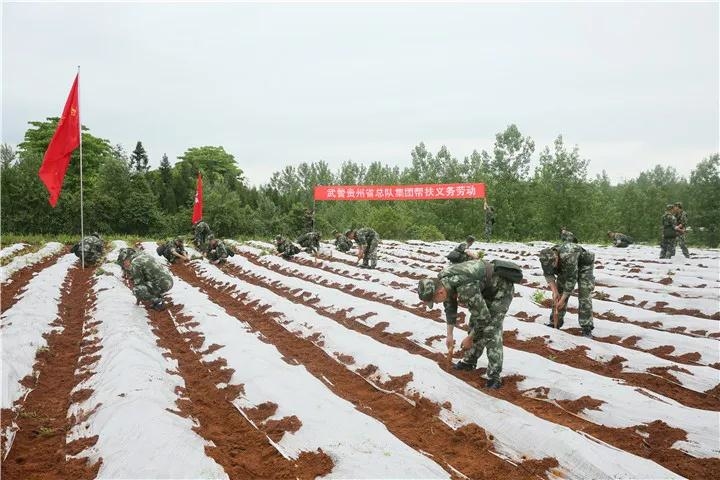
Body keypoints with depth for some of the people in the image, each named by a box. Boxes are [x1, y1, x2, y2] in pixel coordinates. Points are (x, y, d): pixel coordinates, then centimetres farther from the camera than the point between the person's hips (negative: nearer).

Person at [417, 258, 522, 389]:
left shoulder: (465, 289, -38)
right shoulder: (442, 281, -12)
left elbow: (484, 317, -26)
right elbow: (450, 308, 6)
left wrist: (469, 338, -12)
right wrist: (449, 335, 8)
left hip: (502, 287, -8)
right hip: (486, 288, 8)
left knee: (491, 329, -15)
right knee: (475, 323, 9)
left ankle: (494, 376, -11)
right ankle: (470, 361, 24)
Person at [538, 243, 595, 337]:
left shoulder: (568, 257, -44)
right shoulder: (548, 257, -25)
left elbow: (571, 279, -36)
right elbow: (548, 275, -13)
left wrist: (563, 299, -29)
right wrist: (554, 291, -26)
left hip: (584, 264, -6)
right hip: (565, 267, 6)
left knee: (584, 295, -16)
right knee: (559, 291, 0)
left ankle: (587, 327, -12)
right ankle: (555, 322, 11)